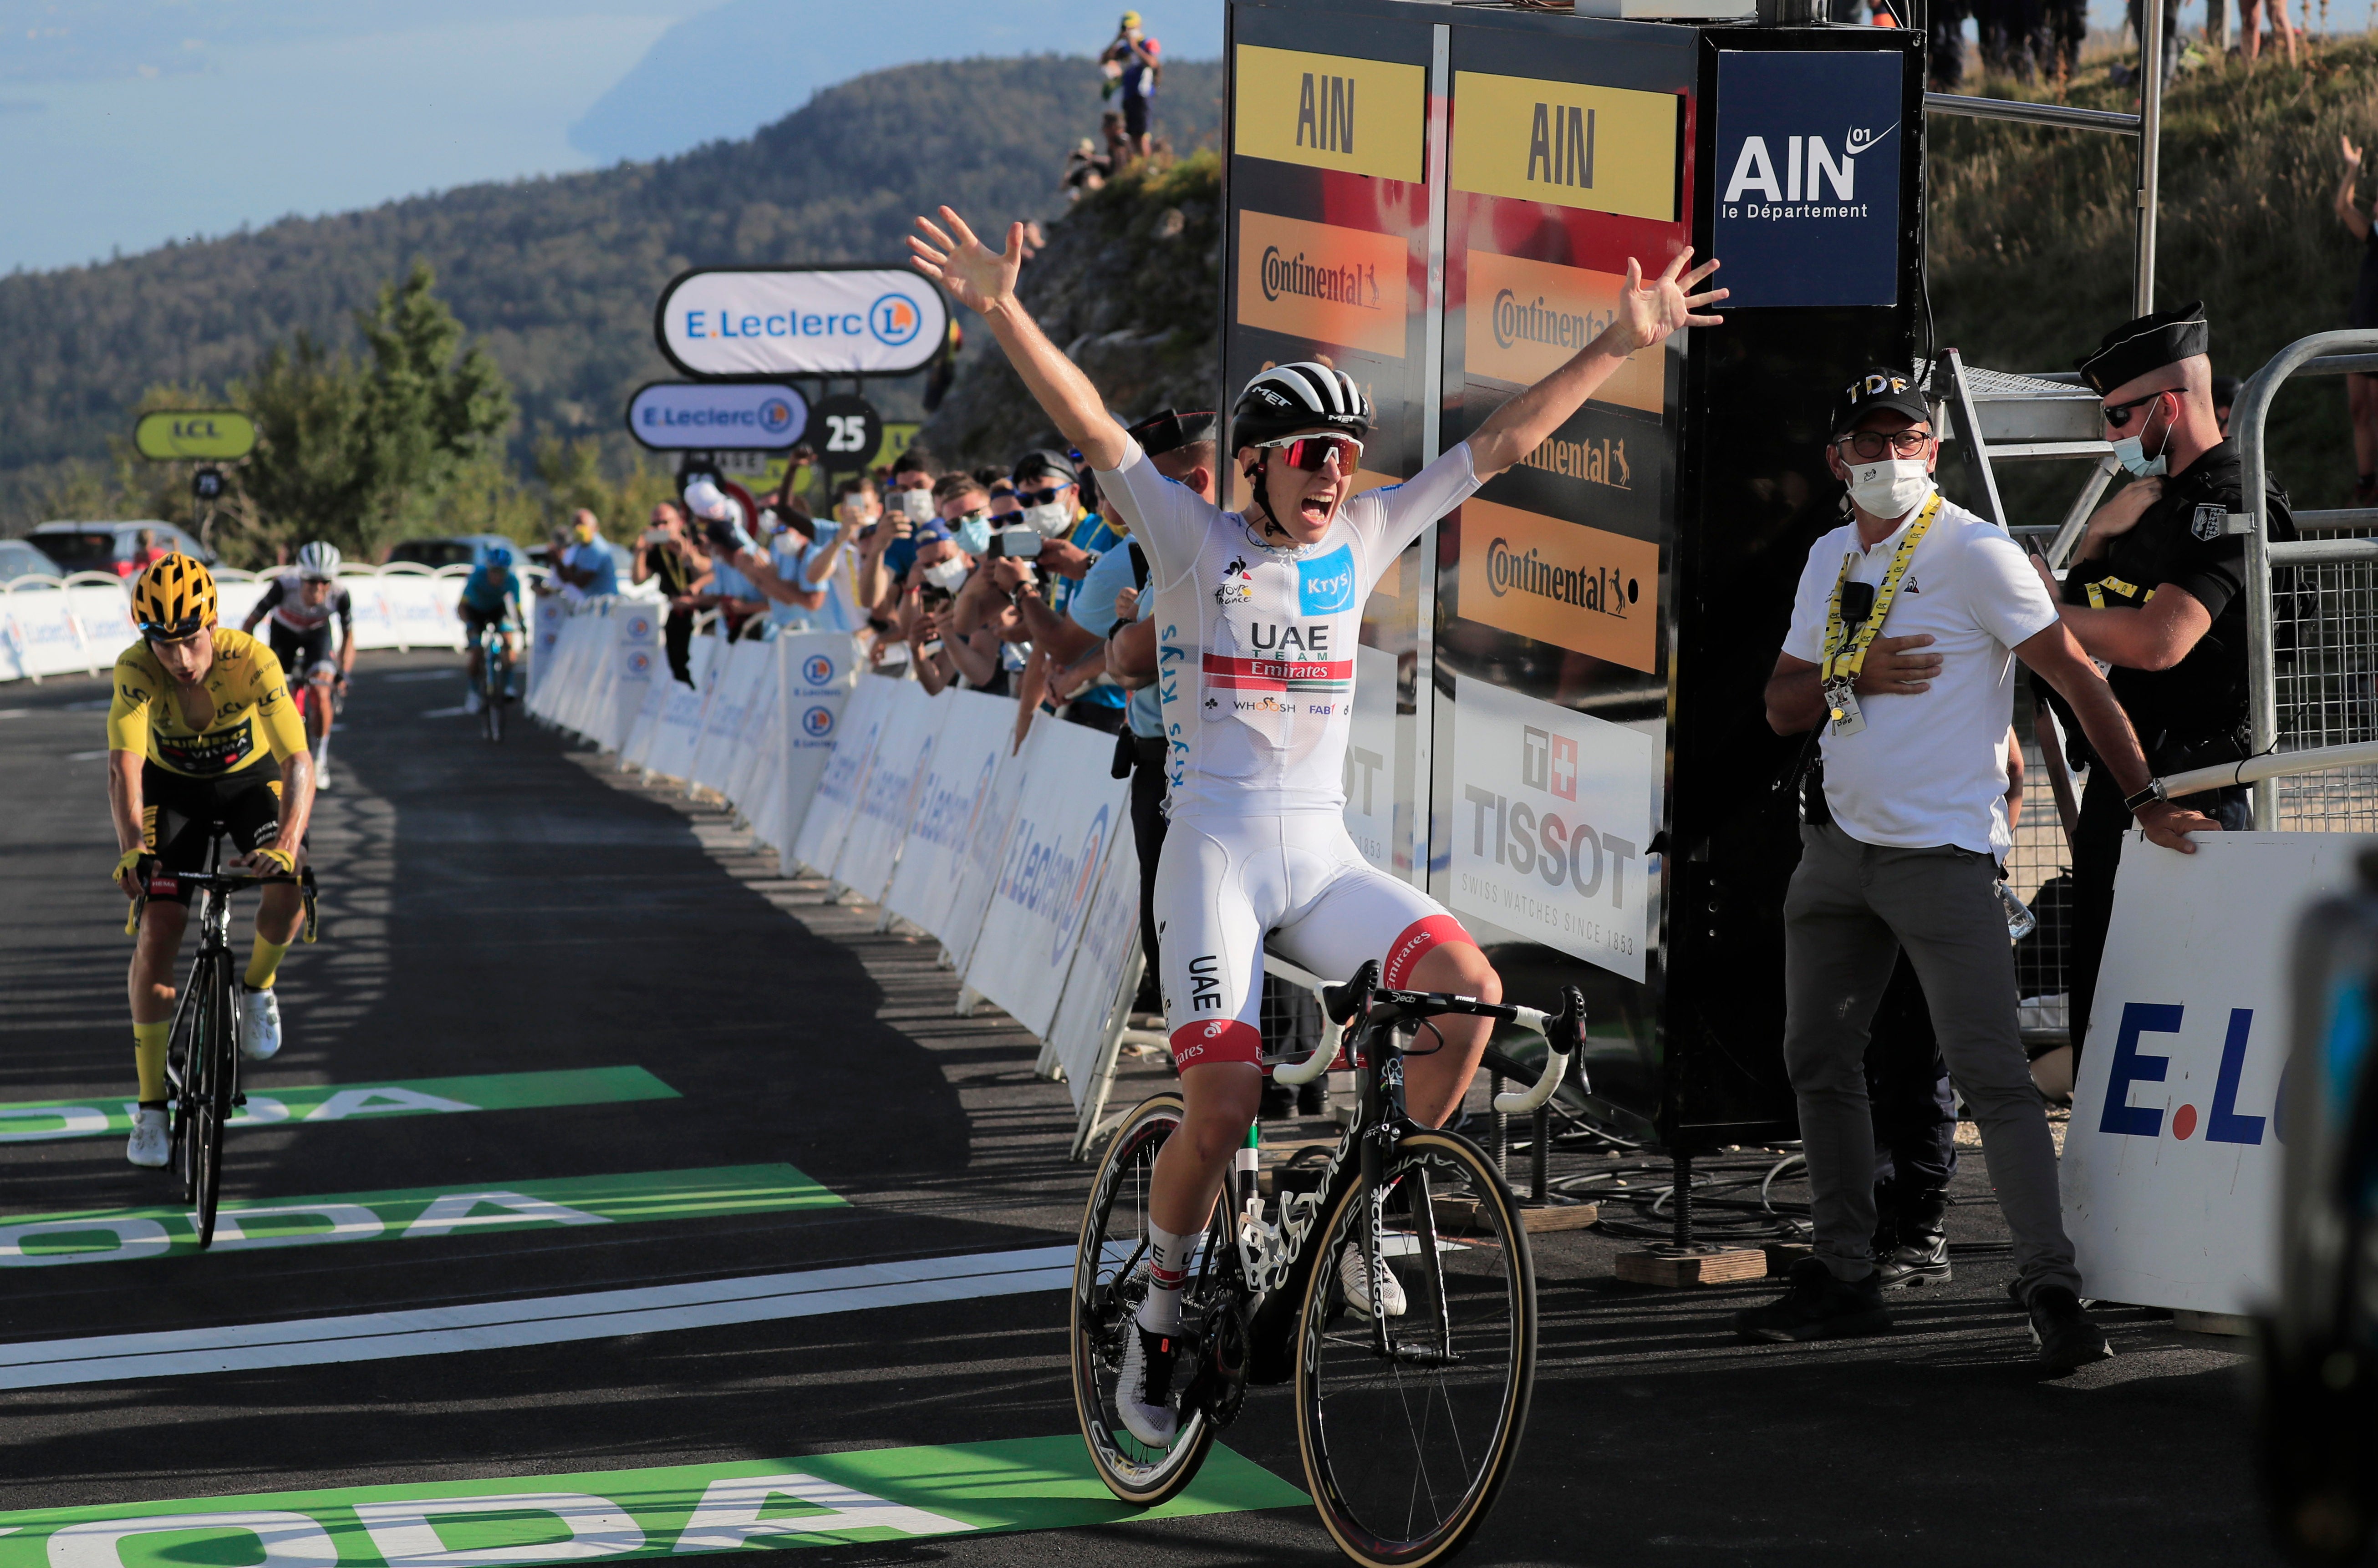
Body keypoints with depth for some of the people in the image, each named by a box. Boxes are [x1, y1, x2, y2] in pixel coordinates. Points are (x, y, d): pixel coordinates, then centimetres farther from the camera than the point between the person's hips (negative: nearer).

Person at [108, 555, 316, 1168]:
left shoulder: (251, 662, -33)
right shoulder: (136, 669, -30)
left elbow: (299, 762, -39)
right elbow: (124, 766, -39)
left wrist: (288, 844, -56)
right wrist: (132, 849, -56)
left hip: (251, 778, 0)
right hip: (173, 786, 0)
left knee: (290, 887, -28)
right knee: (158, 929, -12)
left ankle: (257, 986, 5)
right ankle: (151, 1106, -2)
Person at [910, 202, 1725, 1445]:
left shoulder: (1364, 540, 8)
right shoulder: (1195, 540, -2)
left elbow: (1503, 440, 7)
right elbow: (1093, 431, -15)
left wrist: (1623, 343, 2)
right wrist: (1003, 313, -29)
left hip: (1324, 856, 4)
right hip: (1215, 848, -4)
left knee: (1468, 989, -20)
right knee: (1225, 1102, -18)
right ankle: (1160, 1314, 5)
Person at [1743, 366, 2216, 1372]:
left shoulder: (1975, 555, -9)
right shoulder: (1830, 560, 13)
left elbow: (2078, 679, -11)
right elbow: (1784, 708, 13)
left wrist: (2150, 803, -14)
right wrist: (1855, 672, -8)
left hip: (1943, 854, -8)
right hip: (1841, 841, 8)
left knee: (1990, 1073, -13)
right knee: (1819, 1059, 12)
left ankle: (2053, 1287, -15)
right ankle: (1844, 1279, 21)